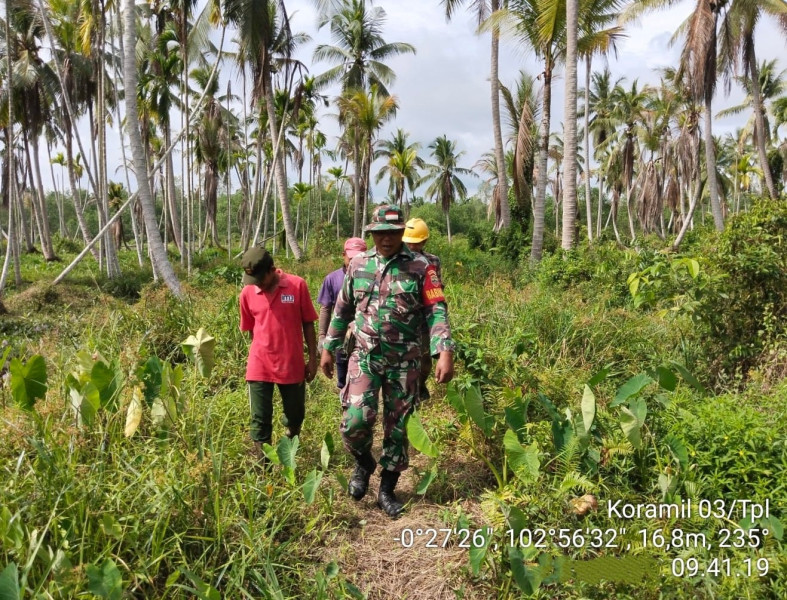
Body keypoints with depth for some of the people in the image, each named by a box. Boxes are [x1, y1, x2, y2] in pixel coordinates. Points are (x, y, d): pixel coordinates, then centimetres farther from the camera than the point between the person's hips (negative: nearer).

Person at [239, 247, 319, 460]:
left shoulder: (297, 285, -9)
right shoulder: (247, 293, -3)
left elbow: (308, 324, -1)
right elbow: (251, 329, 10)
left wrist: (312, 359, 0)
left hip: (292, 365, 0)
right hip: (259, 367, 0)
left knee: (296, 414, 17)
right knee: (260, 421, 4)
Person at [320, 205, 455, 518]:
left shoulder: (420, 267, -4)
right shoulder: (358, 264, 5)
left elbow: (436, 312, -9)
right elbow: (342, 310, 13)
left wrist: (445, 352, -21)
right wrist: (328, 348, 14)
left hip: (404, 362, -1)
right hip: (364, 357, 1)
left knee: (396, 427, 7)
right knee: (355, 420, -12)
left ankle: (387, 490, 25)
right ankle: (363, 463, 21)